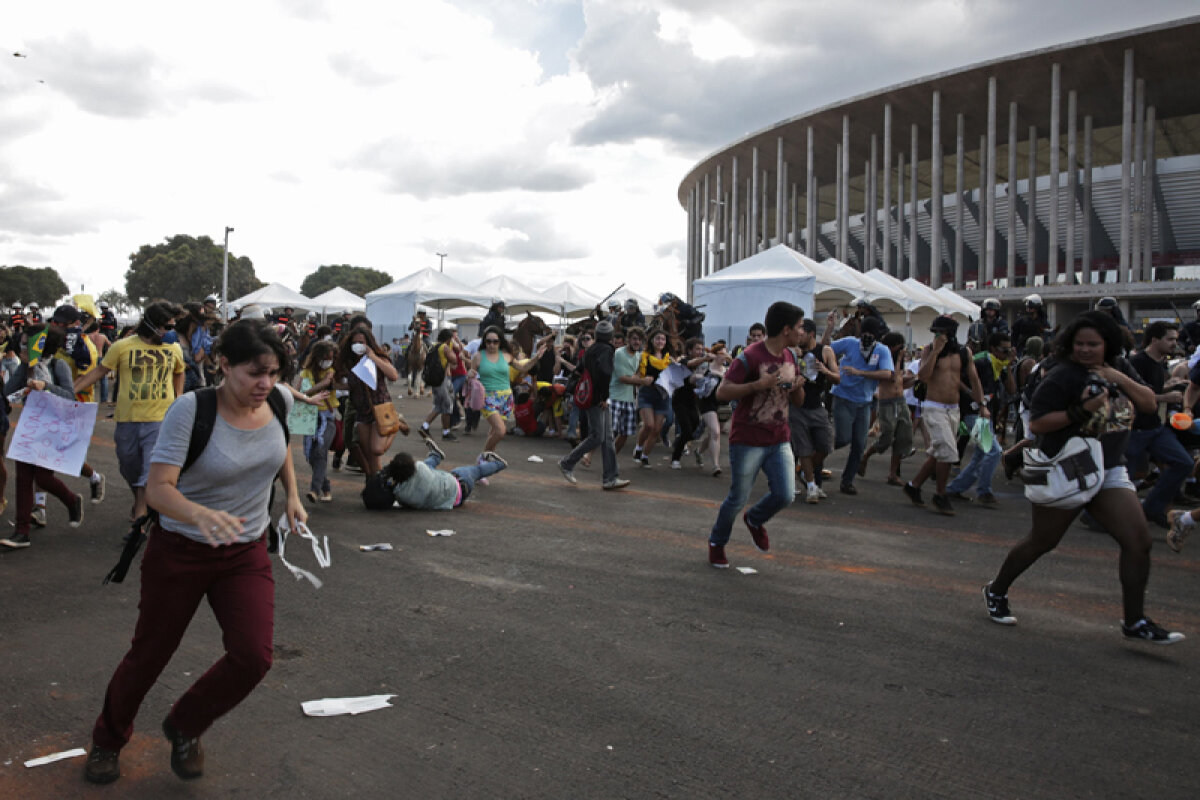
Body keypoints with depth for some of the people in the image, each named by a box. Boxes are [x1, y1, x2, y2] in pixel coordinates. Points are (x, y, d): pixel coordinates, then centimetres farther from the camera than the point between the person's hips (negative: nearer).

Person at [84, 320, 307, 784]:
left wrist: (292, 494, 9)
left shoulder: (279, 400, -8)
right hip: (180, 551, -3)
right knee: (149, 655, 12)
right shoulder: (190, 410, -23)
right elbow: (158, 489, -29)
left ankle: (184, 728, 19)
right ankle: (107, 741, 44)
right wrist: (200, 515, -48)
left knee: (253, 656, -12)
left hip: (247, 553, 4)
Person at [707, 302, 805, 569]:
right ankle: (717, 542, 28)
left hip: (779, 440, 6)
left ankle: (755, 520, 28)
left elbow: (797, 400, 19)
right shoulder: (750, 357, -15)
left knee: (785, 495, -5)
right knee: (737, 499, 2)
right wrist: (758, 385, -28)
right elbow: (722, 392, -19)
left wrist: (798, 387, -5)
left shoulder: (790, 357, 9)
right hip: (748, 442, -6)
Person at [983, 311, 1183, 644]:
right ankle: (995, 592, 25)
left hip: (1110, 472, 6)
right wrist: (1081, 410, -26)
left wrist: (1120, 379, -10)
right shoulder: (1062, 377, -12)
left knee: (1139, 540, -4)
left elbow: (1149, 404, 4)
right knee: (1041, 542, 4)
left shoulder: (1120, 370, 11)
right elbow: (1036, 424, -17)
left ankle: (1134, 621, 6)